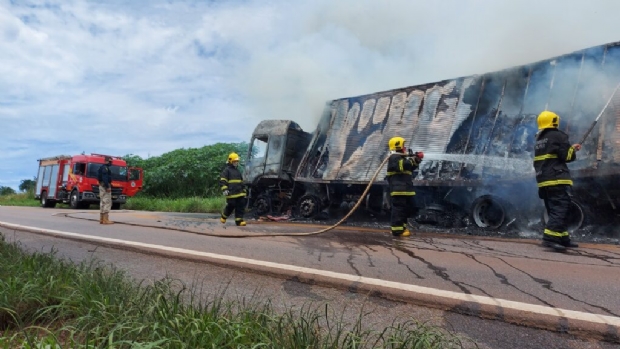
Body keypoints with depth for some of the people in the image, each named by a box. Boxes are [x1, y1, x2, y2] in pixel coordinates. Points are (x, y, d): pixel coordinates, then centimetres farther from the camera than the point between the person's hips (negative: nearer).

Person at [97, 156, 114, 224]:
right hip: (105, 186, -11)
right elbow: (105, 178, -21)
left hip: (102, 186, 11)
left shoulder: (102, 167, 21)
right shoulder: (105, 167, -11)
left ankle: (101, 219, 13)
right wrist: (107, 187, -25)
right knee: (107, 202, -11)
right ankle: (105, 219, -14)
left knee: (103, 203, 11)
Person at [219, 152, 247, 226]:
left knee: (241, 207, 0)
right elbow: (222, 181, -10)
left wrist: (244, 191, 26)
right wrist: (224, 189, -21)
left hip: (240, 193, 7)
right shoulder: (227, 170, -1)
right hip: (231, 193, -7)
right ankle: (223, 217, 24)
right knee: (230, 206, -1)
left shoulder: (237, 171, 23)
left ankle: (239, 220, 3)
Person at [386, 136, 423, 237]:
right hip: (398, 189, -11)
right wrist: (413, 159, -23)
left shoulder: (401, 157, 26)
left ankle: (402, 227, 22)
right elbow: (401, 166, -26)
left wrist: (416, 161, 11)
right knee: (398, 208, -12)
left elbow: (410, 168, 28)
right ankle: (397, 229, -10)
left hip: (405, 188, 11)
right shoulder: (394, 157, -8)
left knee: (406, 209, 15)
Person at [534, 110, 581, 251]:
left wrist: (570, 148, 25)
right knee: (560, 209, -12)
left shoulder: (539, 140, 20)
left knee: (554, 210, 12)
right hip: (557, 180, -9)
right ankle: (549, 238, -24)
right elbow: (567, 156, -10)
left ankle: (563, 238, 18)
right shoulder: (557, 135, -6)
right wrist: (573, 150, 11)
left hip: (544, 181, 9)